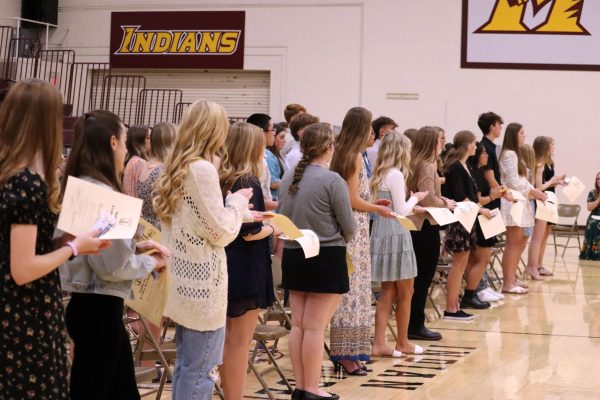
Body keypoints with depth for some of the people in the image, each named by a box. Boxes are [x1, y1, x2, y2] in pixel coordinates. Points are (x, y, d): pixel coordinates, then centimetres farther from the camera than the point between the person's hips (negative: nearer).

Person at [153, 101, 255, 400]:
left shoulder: (178, 168, 11)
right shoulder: (202, 169, -16)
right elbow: (221, 232, -13)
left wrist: (242, 212, 20)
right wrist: (238, 201, 3)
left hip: (184, 282, 9)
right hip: (201, 284, -9)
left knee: (186, 365, 16)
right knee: (201, 370, -3)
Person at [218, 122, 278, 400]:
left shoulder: (221, 180, 6)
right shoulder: (248, 182, -16)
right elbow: (250, 232, -21)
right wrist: (272, 229, -4)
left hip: (225, 268, 8)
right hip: (246, 272, -8)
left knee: (228, 339, 17)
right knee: (240, 342, 0)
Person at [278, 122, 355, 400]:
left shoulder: (288, 179, 3)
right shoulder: (332, 180, -14)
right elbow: (348, 227, -9)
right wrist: (342, 240, 12)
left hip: (293, 255, 6)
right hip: (326, 258, -6)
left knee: (298, 324, 11)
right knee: (315, 327, -2)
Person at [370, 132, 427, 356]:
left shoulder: (380, 174, 12)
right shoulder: (396, 175, -14)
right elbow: (401, 211, -13)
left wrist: (414, 205, 18)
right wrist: (415, 198, 3)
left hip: (381, 233, 8)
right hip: (396, 235, -8)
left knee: (388, 293, 10)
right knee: (405, 293, 6)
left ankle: (379, 344, 6)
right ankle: (402, 343, 16)